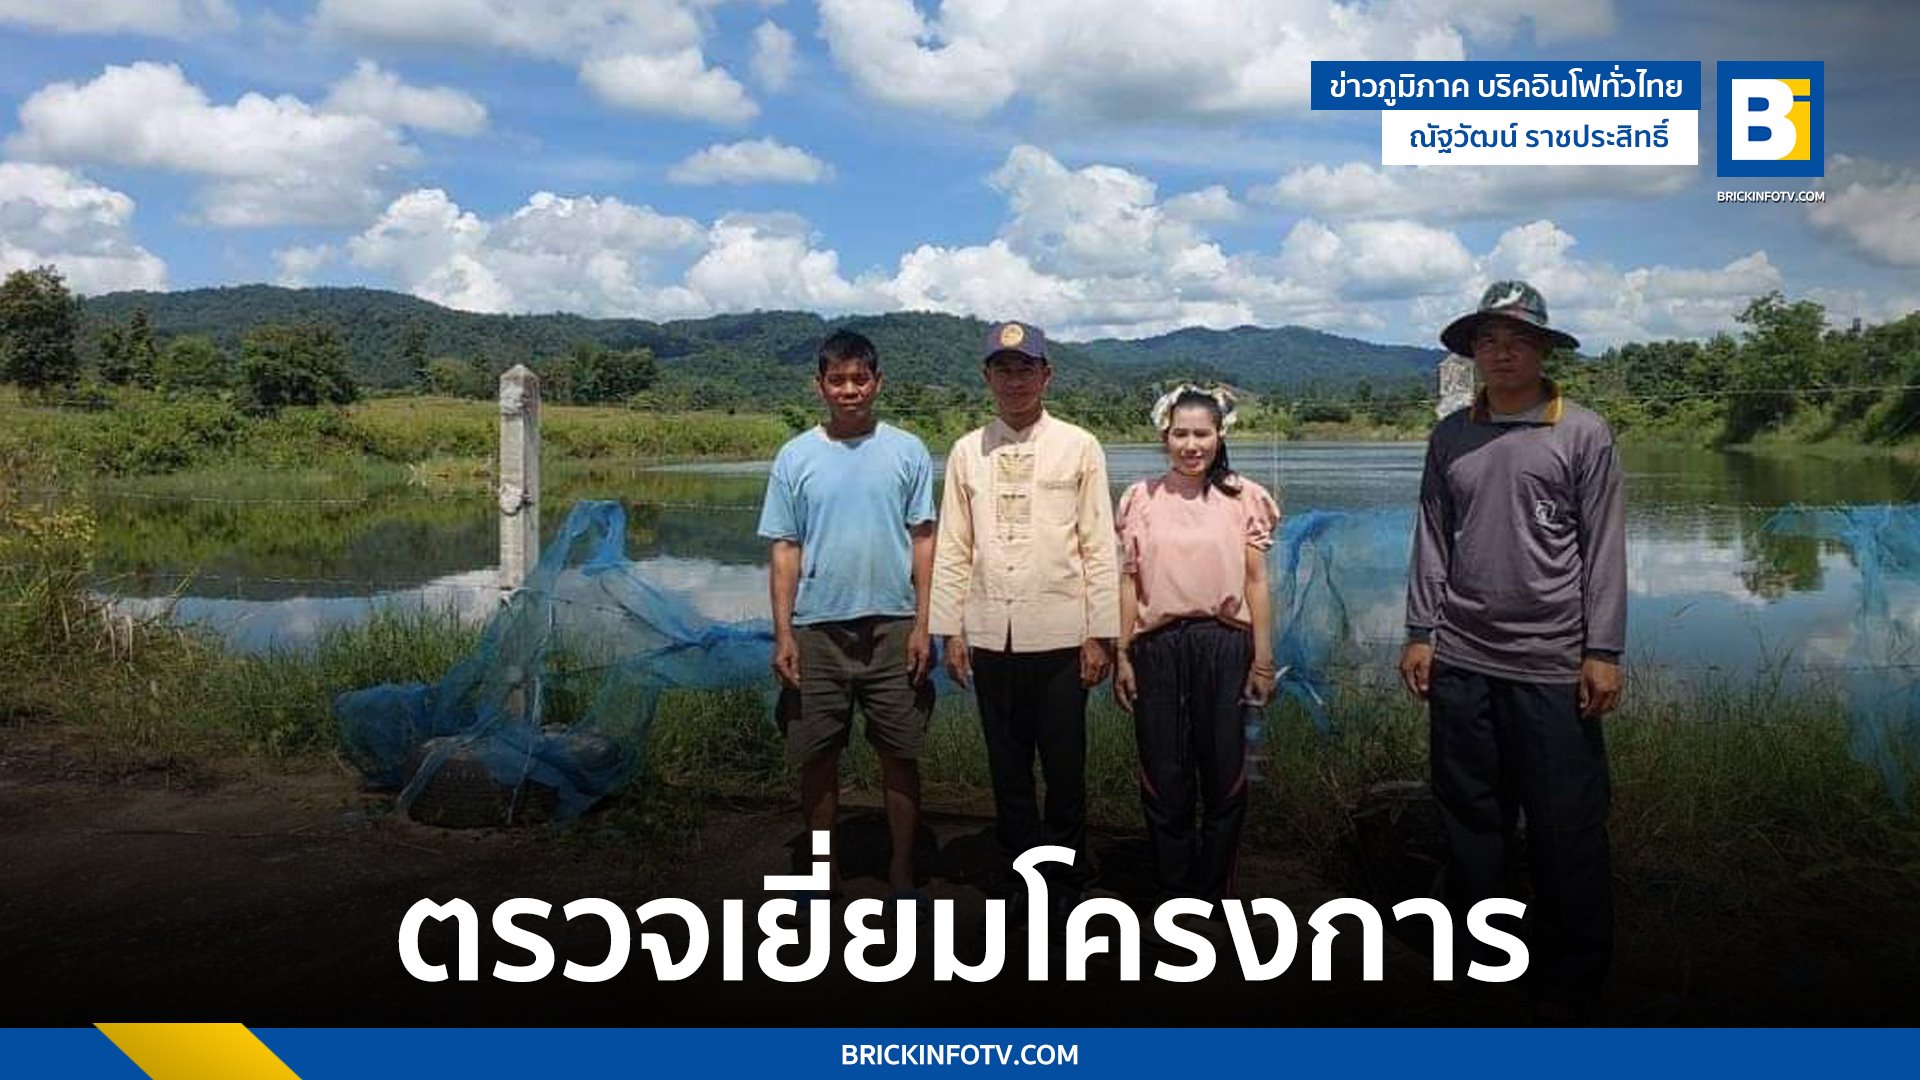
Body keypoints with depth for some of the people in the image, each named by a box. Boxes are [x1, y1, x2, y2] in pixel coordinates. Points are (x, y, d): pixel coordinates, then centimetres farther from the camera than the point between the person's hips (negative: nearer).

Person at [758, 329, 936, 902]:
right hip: (817, 630, 1)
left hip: (892, 626, -1)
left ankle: (902, 871, 20)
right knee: (818, 758, 8)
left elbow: (923, 541, 2)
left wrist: (922, 624, -5)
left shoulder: (907, 451, 2)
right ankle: (823, 875, 23)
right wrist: (783, 633, -3)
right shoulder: (796, 457, 4)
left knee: (900, 754, 7)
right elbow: (785, 551, 4)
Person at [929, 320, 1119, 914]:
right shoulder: (968, 452, 8)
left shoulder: (1078, 448, 2)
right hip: (990, 635, 2)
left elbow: (1099, 548, 0)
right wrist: (950, 630, 3)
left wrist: (1101, 634, -4)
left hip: (1059, 634, -2)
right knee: (1007, 767, 10)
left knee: (1065, 765, 4)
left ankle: (1063, 880, 20)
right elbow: (952, 549, 8)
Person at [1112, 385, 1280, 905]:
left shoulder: (1244, 498, 2)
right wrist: (1122, 655, 2)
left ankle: (1213, 891, 23)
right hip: (1158, 647, 0)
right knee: (1164, 779, 7)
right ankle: (1174, 889, 22)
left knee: (1225, 778, 6)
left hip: (1225, 646, 0)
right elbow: (1129, 582, 5)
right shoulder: (1140, 499, 4)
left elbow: (1256, 582, 3)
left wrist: (1263, 658, 0)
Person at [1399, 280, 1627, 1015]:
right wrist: (1420, 633, 5)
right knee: (1469, 820, 12)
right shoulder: (1450, 436, 8)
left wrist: (1603, 652, -8)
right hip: (1460, 661, 3)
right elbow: (1432, 541, 9)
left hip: (1552, 665, -3)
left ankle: (1568, 983, 18)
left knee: (1566, 830, 2)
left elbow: (1604, 549, -4)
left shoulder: (1583, 434, -1)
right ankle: (1474, 962, 26)